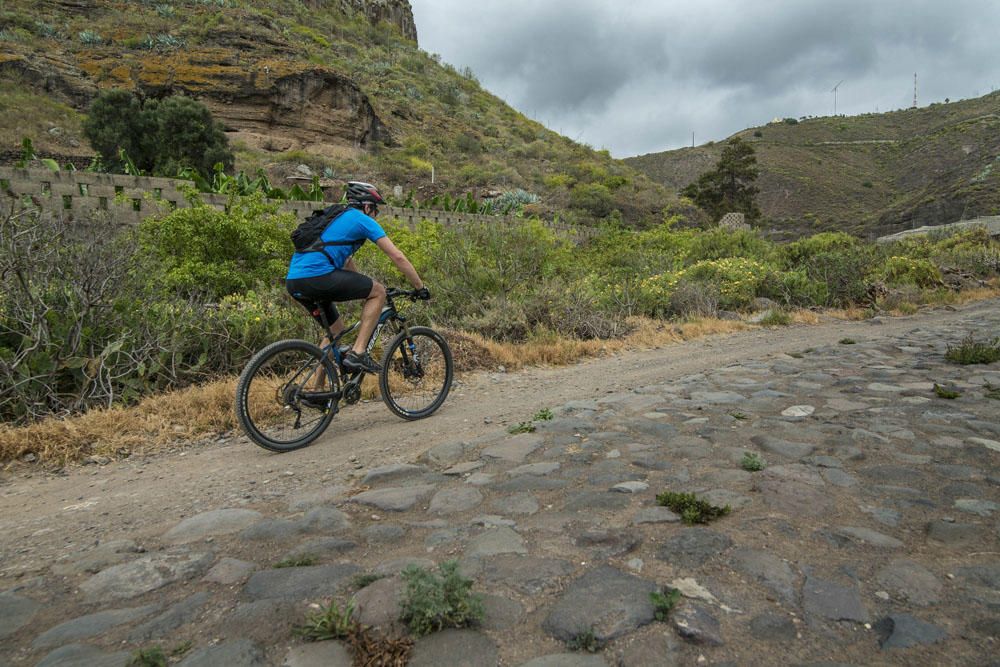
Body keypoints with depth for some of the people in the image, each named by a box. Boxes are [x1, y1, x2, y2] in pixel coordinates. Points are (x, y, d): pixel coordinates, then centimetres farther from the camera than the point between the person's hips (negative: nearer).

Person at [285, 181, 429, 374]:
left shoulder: (338, 218, 31)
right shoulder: (363, 220, 6)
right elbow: (398, 258, 3)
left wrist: (366, 287, 44)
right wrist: (420, 288, 10)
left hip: (293, 282, 9)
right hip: (317, 276, -9)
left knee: (336, 329, 25)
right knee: (379, 291, 4)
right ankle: (358, 353, -2)